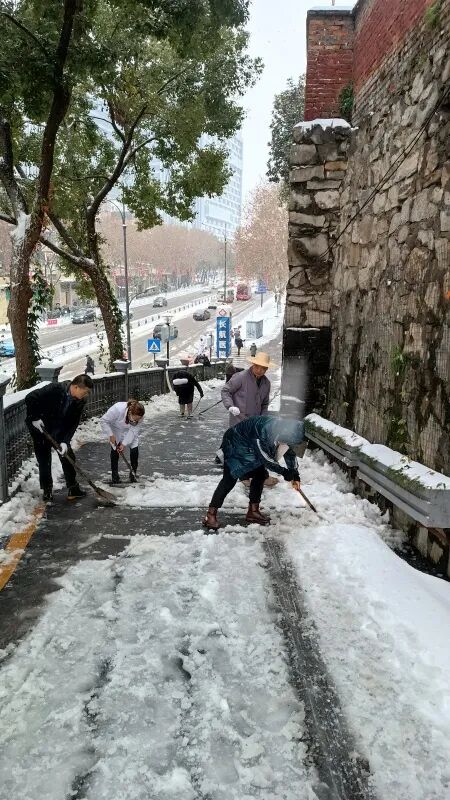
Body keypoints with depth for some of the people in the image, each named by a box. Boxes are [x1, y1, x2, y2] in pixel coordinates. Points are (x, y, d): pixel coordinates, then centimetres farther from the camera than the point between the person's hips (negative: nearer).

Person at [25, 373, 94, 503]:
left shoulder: (80, 402, -13)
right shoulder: (54, 389, -29)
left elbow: (73, 424, -11)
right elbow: (30, 398, -24)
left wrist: (65, 441, -21)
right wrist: (34, 418, -23)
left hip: (59, 431, 5)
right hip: (40, 426, -5)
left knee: (68, 457, 5)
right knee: (44, 460, 1)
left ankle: (73, 488, 17)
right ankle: (47, 491, 14)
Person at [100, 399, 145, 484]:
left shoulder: (139, 417, -33)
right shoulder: (117, 410, -43)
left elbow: (133, 430, -24)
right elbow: (103, 421, -28)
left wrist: (124, 444, -28)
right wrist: (111, 435, -26)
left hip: (129, 431, 2)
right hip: (116, 429, -2)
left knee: (134, 449, -7)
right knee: (115, 450, -3)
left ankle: (133, 474, 8)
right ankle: (115, 475, 11)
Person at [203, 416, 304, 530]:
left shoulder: (283, 429, -13)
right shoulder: (263, 431, -38)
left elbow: (290, 452, 2)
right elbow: (266, 459, -29)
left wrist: (295, 475, 1)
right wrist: (285, 472, -20)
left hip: (250, 448, 8)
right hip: (236, 445, -8)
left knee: (260, 475, 6)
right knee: (230, 480, -12)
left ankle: (253, 511, 19)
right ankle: (210, 515, -7)